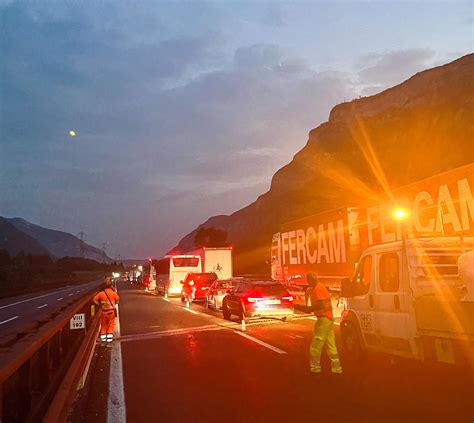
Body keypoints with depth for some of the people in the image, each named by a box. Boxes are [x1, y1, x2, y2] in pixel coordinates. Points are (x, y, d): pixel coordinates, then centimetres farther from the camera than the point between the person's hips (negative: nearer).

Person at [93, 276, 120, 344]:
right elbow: (117, 300, -3)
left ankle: (103, 339, 19)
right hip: (111, 311, -1)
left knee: (103, 325, 15)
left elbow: (95, 299, -11)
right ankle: (109, 339, 11)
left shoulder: (101, 293, -12)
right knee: (111, 325, 12)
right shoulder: (114, 293, -13)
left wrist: (100, 304, 0)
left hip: (104, 311, 1)